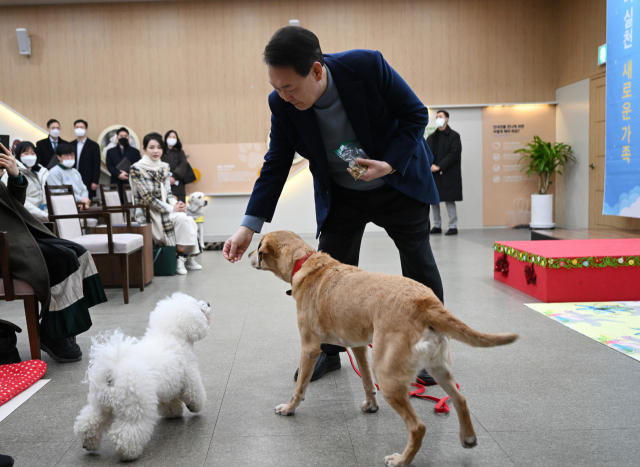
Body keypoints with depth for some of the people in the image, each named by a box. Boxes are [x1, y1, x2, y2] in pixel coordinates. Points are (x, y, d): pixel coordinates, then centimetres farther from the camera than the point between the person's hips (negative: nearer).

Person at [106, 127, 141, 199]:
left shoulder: (135, 152, 14)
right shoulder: (111, 151, 17)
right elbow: (109, 166, 7)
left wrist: (128, 174, -11)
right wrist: (118, 175, -11)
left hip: (131, 183, -1)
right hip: (116, 183, 1)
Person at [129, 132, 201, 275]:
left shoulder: (164, 167, 10)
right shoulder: (137, 169, -10)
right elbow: (147, 197, -15)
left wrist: (176, 203, -9)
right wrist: (171, 209, -19)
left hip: (164, 210, 6)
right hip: (147, 213, -6)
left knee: (189, 222, -20)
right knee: (181, 219, -26)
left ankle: (187, 258, -6)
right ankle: (181, 258, -14)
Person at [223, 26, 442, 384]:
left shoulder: (367, 65, -28)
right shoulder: (282, 104, -19)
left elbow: (416, 114, -16)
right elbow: (276, 164, -10)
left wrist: (390, 164, -29)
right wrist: (249, 226, -15)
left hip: (399, 184, -2)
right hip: (341, 196, 2)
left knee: (420, 266, 4)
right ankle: (329, 352, 21)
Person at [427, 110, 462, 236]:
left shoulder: (453, 136, 0)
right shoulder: (431, 137, 16)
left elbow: (454, 154, -10)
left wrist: (439, 166, -15)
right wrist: (430, 165, -8)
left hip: (448, 175, -5)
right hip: (433, 174, 6)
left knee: (449, 200, -6)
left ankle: (453, 227, 2)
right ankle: (437, 226, 16)